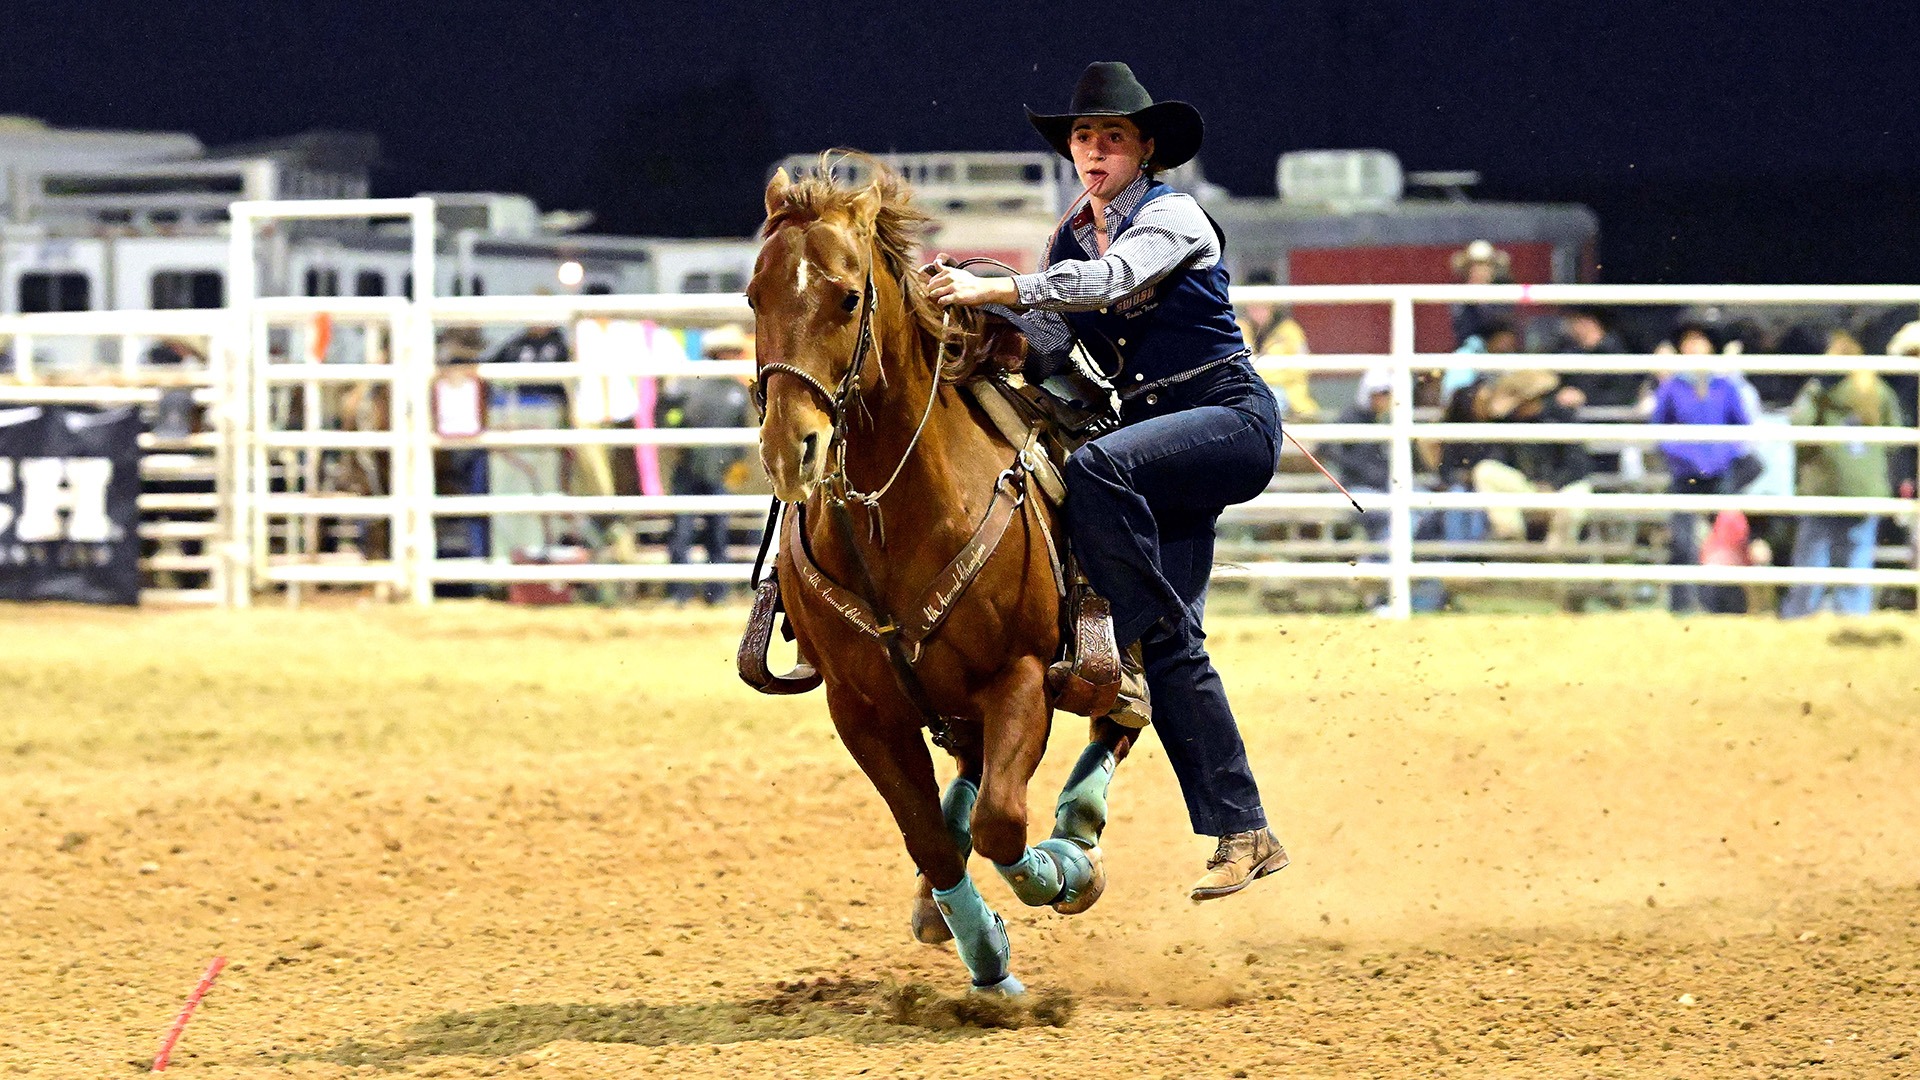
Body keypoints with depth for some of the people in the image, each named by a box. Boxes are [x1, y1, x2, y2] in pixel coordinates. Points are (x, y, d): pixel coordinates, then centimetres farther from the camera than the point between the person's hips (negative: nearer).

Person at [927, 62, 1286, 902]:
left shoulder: (1171, 217, -8)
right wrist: (976, 314, -13)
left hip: (1232, 416, -7)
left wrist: (993, 290, -36)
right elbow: (1045, 344, 5)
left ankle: (1132, 662, -24)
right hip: (1154, 431, 7)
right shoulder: (1069, 239, 14)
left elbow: (1109, 280, -27)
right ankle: (1244, 834, -3)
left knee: (1096, 470, -35)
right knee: (1169, 637, -3)